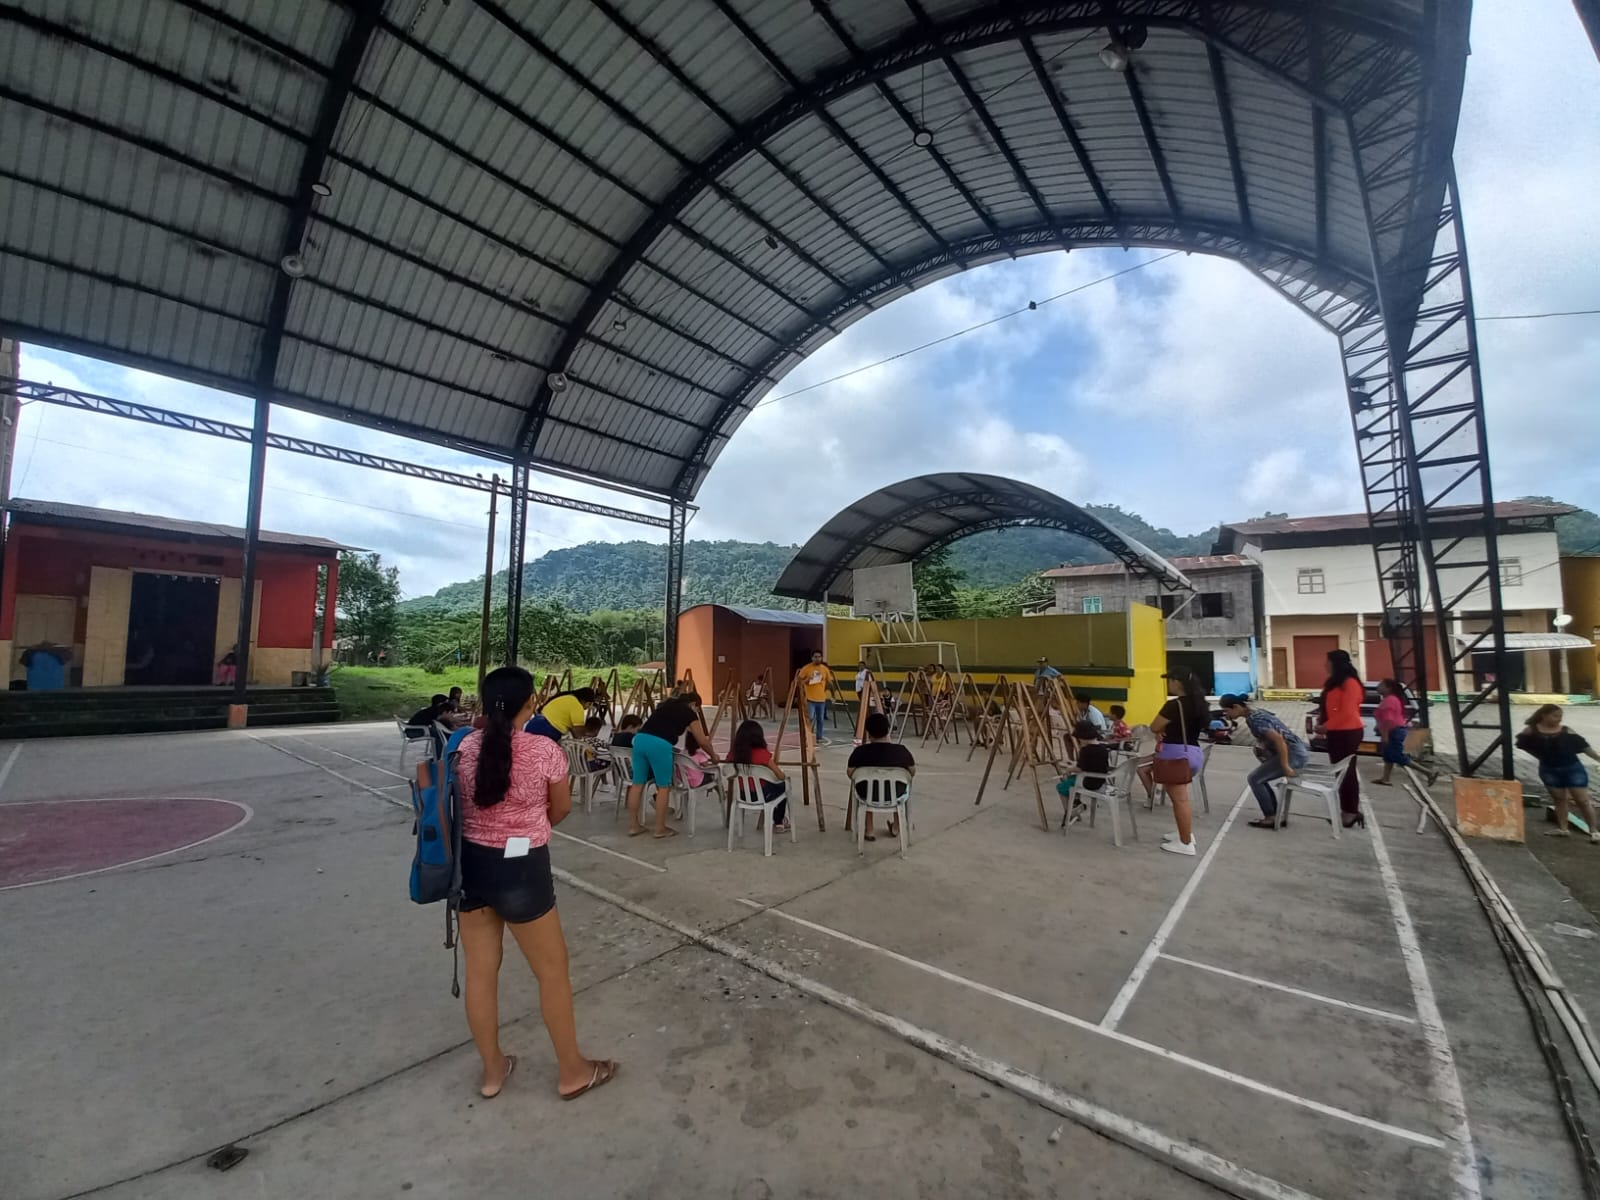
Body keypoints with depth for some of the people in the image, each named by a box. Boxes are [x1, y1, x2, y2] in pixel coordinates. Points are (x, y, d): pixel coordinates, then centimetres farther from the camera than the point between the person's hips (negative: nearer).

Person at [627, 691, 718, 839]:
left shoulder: (666, 705, 28)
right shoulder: (689, 713, 12)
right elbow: (702, 741, 16)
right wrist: (713, 756, 33)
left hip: (640, 739, 7)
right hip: (659, 744, -7)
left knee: (637, 783, 12)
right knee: (664, 786, 6)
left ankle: (633, 825, 21)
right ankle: (660, 828, 13)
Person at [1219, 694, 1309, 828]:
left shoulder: (1254, 719, -19)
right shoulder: (1255, 713, 11)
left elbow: (1279, 739, -27)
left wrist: (1285, 767, -23)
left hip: (1293, 754, -10)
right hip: (1297, 752, 10)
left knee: (1255, 779, -4)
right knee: (1259, 779, 16)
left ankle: (1271, 818, 3)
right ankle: (1276, 815, 18)